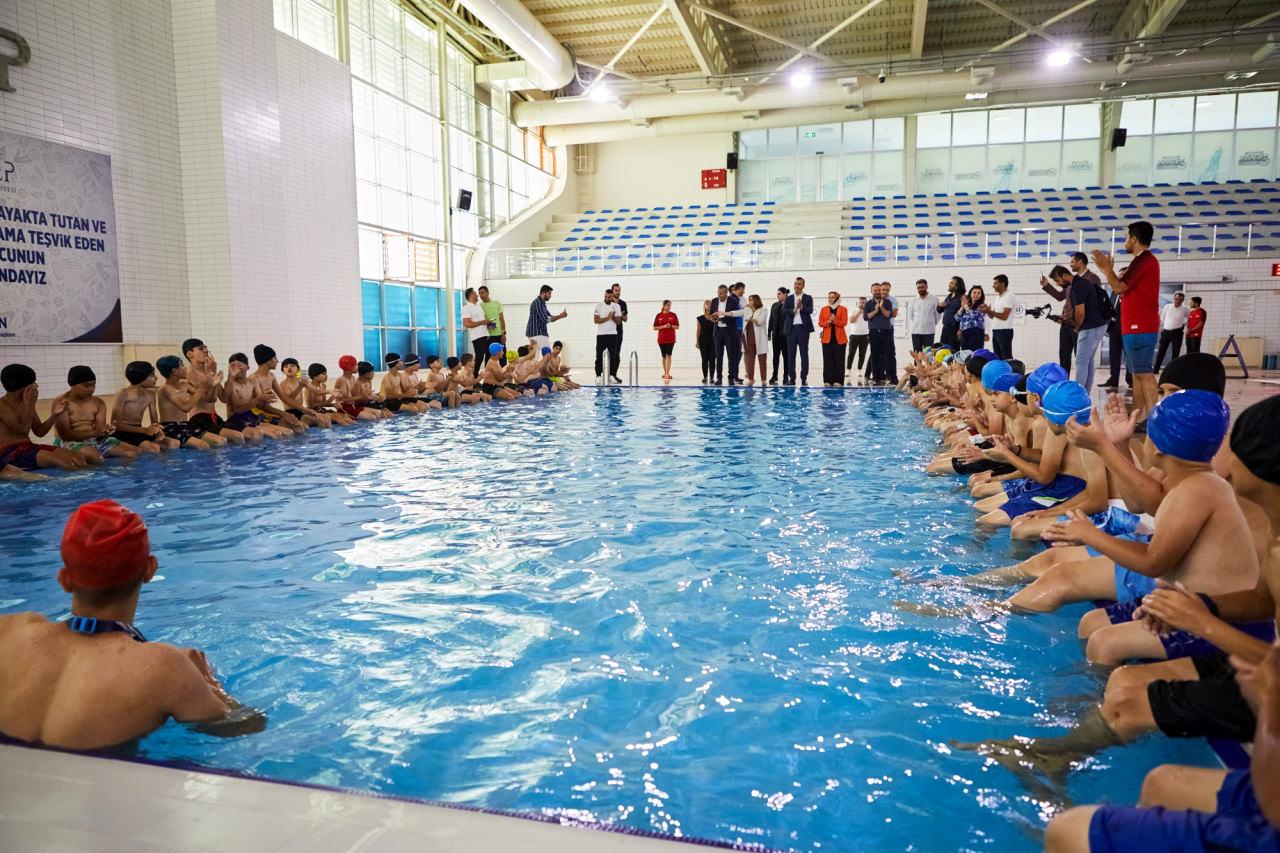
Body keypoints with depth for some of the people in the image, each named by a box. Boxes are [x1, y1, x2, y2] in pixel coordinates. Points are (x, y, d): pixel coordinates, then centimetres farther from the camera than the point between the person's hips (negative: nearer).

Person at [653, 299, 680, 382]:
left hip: (671, 339, -1)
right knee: (664, 356, 9)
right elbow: (655, 328, 0)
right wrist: (663, 326, -14)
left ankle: (667, 373, -14)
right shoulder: (659, 315, 2)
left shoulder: (673, 315, 1)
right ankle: (665, 373, 20)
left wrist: (671, 326, -16)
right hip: (661, 339, 1)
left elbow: (677, 326, 3)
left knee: (668, 355, -11)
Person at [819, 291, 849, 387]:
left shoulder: (843, 309, 6)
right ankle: (828, 381, 3)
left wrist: (834, 320, -16)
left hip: (839, 339, -2)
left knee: (839, 360, -2)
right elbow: (820, 323, 4)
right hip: (827, 338, 2)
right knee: (828, 360, 0)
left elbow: (844, 323, -4)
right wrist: (828, 321, -13)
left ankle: (838, 381, 0)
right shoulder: (824, 309, 11)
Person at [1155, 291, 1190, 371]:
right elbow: (1162, 318, 14)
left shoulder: (1185, 310, -2)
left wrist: (1184, 325, 5)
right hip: (1166, 331, 1)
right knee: (1161, 351, 0)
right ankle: (1156, 370, 2)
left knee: (1176, 353, 1)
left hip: (1177, 332, -1)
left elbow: (1189, 318, 14)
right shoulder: (1167, 307, 1)